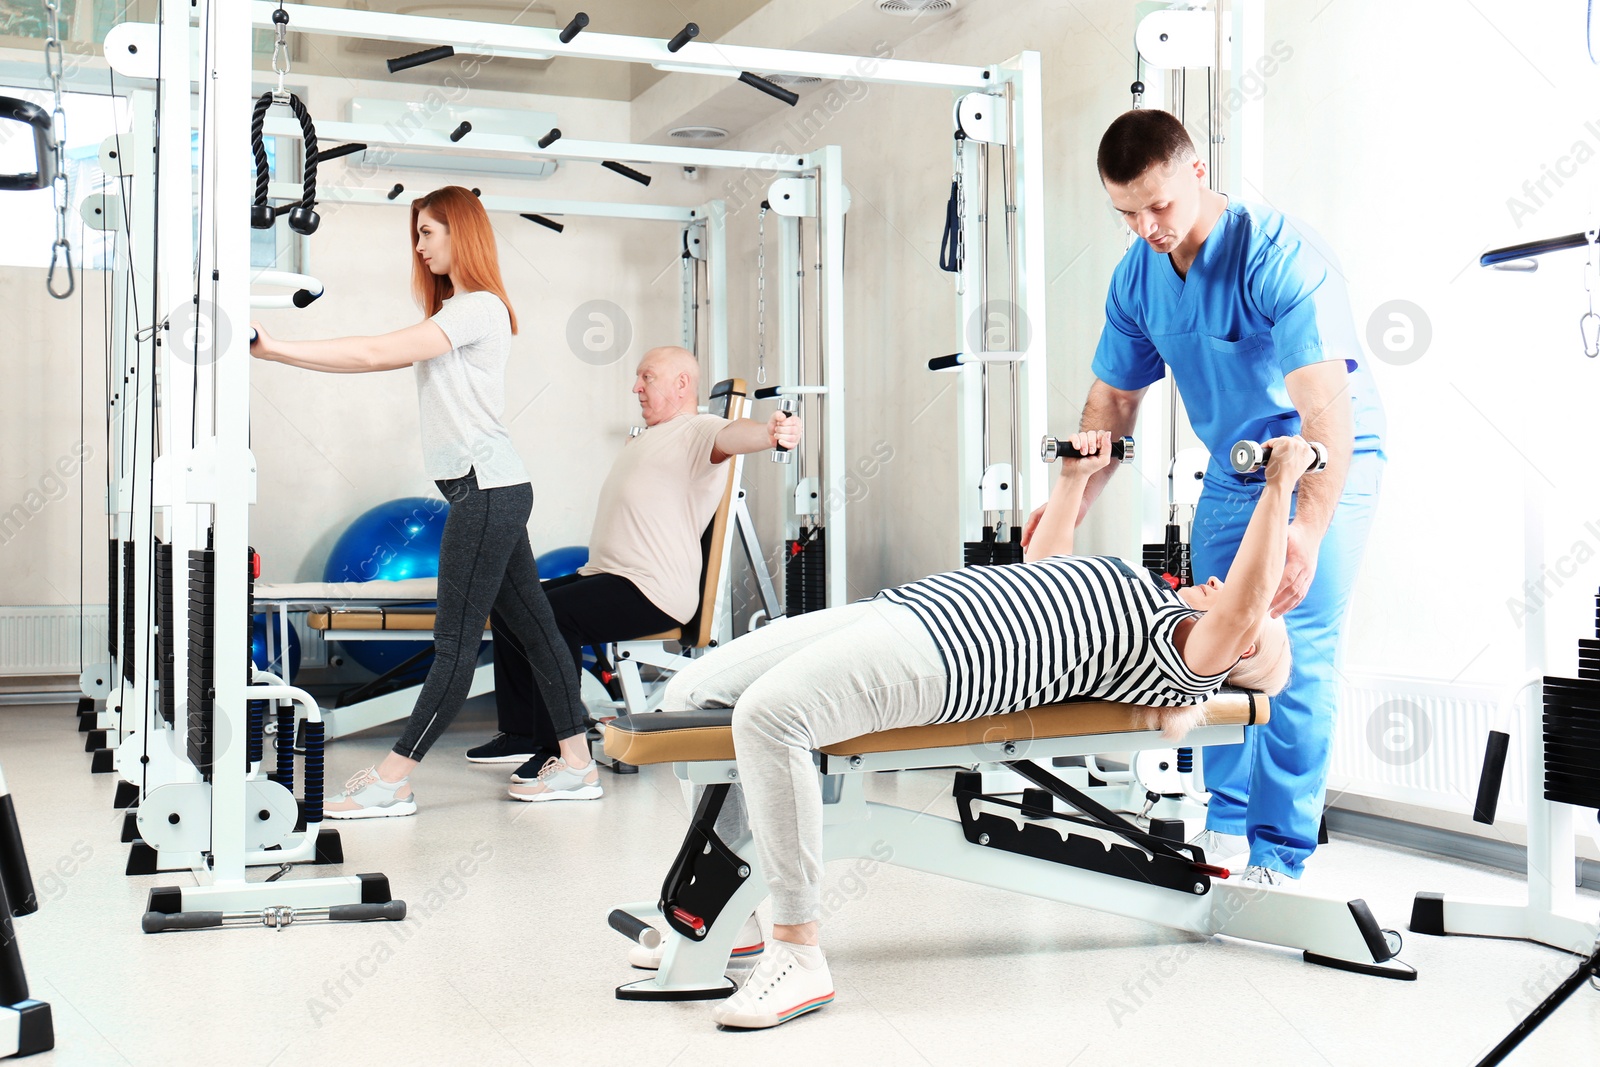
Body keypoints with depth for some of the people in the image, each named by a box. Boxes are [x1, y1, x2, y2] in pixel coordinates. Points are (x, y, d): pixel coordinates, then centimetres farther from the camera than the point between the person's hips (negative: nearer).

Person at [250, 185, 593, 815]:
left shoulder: (479, 309, -10)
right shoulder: (453, 312, 22)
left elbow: (376, 354, -17)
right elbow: (384, 359, 13)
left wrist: (277, 348, -15)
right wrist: (276, 350, 5)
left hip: (487, 490, -10)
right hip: (489, 492, 10)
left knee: (456, 642, -7)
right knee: (531, 628, 10)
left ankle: (392, 782, -5)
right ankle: (577, 765, 14)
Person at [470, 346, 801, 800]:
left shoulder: (697, 431, -7)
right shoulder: (644, 439, 25)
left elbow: (734, 435, -32)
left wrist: (771, 433, -52)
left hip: (654, 592, -11)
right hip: (605, 576, 11)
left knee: (549, 614, -28)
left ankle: (560, 753, -20)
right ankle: (521, 733, 15)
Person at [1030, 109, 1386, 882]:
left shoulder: (1279, 255, -27)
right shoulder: (1137, 276, -6)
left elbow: (1325, 406, -36)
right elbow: (1113, 398, 5)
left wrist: (1306, 529, -47)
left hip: (1326, 467, -7)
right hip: (1232, 471, 7)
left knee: (1295, 658, -11)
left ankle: (1279, 855, -4)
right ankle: (1227, 830, 21)